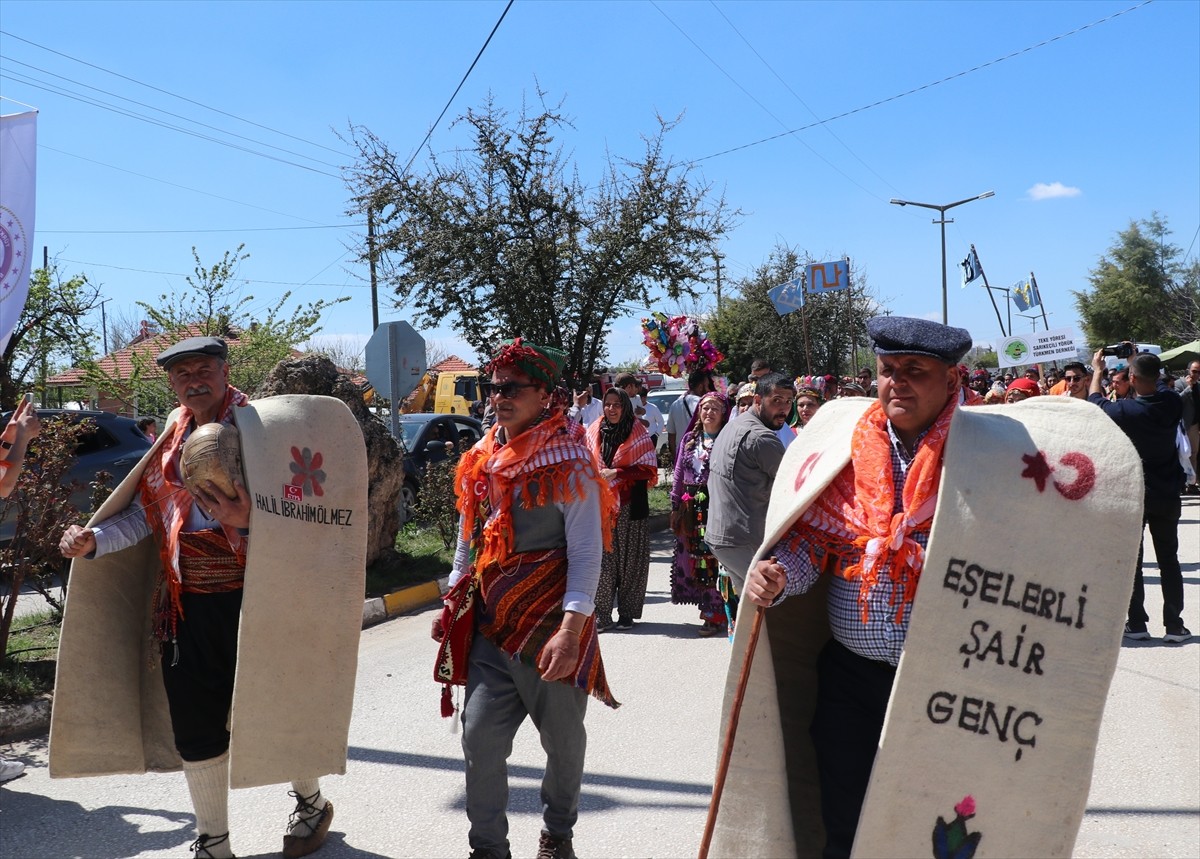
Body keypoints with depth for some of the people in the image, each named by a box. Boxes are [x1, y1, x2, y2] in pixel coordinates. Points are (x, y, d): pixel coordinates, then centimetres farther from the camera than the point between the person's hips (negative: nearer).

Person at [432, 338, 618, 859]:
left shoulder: (570, 464, -11)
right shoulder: (481, 460, 7)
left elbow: (586, 552, -15)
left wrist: (571, 629, -24)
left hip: (551, 624, -4)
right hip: (491, 622, 5)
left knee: (563, 739, 10)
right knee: (479, 736, 0)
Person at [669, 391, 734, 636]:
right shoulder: (689, 439, 12)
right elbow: (679, 474, 15)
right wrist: (675, 506, 12)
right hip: (691, 508, 5)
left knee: (714, 558, -6)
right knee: (693, 558, 7)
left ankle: (716, 614, 3)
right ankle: (709, 607, 19)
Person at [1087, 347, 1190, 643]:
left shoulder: (1126, 411, -19)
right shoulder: (1173, 404, -9)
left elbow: (1096, 401, 2)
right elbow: (1158, 385, 16)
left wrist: (1097, 370, 18)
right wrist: (1140, 362, 26)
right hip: (1167, 495, 3)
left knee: (1131, 561, 7)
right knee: (1169, 560, 10)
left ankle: (1137, 624, 10)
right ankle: (1175, 625, 12)